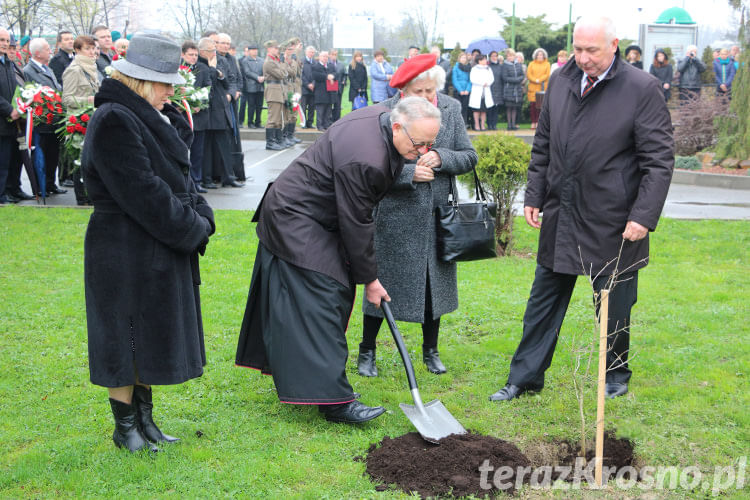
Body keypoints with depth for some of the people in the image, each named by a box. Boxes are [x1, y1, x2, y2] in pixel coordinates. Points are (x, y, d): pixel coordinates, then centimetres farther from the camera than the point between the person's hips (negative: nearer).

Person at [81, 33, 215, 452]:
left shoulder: (156, 119, 13)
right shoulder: (114, 121, -18)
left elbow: (179, 178, 14)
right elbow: (143, 194, -23)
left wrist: (202, 217, -3)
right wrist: (193, 229, -15)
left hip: (163, 251, 10)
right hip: (126, 255, -9)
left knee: (151, 339, 17)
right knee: (126, 339, 3)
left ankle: (144, 419, 29)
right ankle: (125, 426, 18)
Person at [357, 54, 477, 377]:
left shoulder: (451, 109, 2)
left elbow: (470, 157, 5)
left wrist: (441, 157, -14)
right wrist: (409, 173, -22)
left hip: (437, 215, 4)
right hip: (395, 217, -4)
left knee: (436, 283, 13)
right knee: (383, 282, 3)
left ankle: (430, 351, 31)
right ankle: (367, 353, 20)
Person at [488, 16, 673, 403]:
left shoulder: (642, 89, -12)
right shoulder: (560, 81, 4)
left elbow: (659, 161, -11)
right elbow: (542, 146, 14)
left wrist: (644, 216, -17)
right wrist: (534, 196, 8)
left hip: (612, 222, -5)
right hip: (560, 217, 5)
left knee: (613, 306, 10)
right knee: (543, 301, 11)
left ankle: (616, 376, 31)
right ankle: (524, 378, 22)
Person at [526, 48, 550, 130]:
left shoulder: (547, 64, 11)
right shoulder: (531, 64, 13)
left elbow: (547, 75, 0)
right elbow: (528, 74, 3)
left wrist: (539, 80, -13)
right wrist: (535, 80, -12)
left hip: (543, 88, -1)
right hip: (533, 87, 1)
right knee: (532, 104, -5)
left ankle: (538, 122, -6)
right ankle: (533, 122, -2)